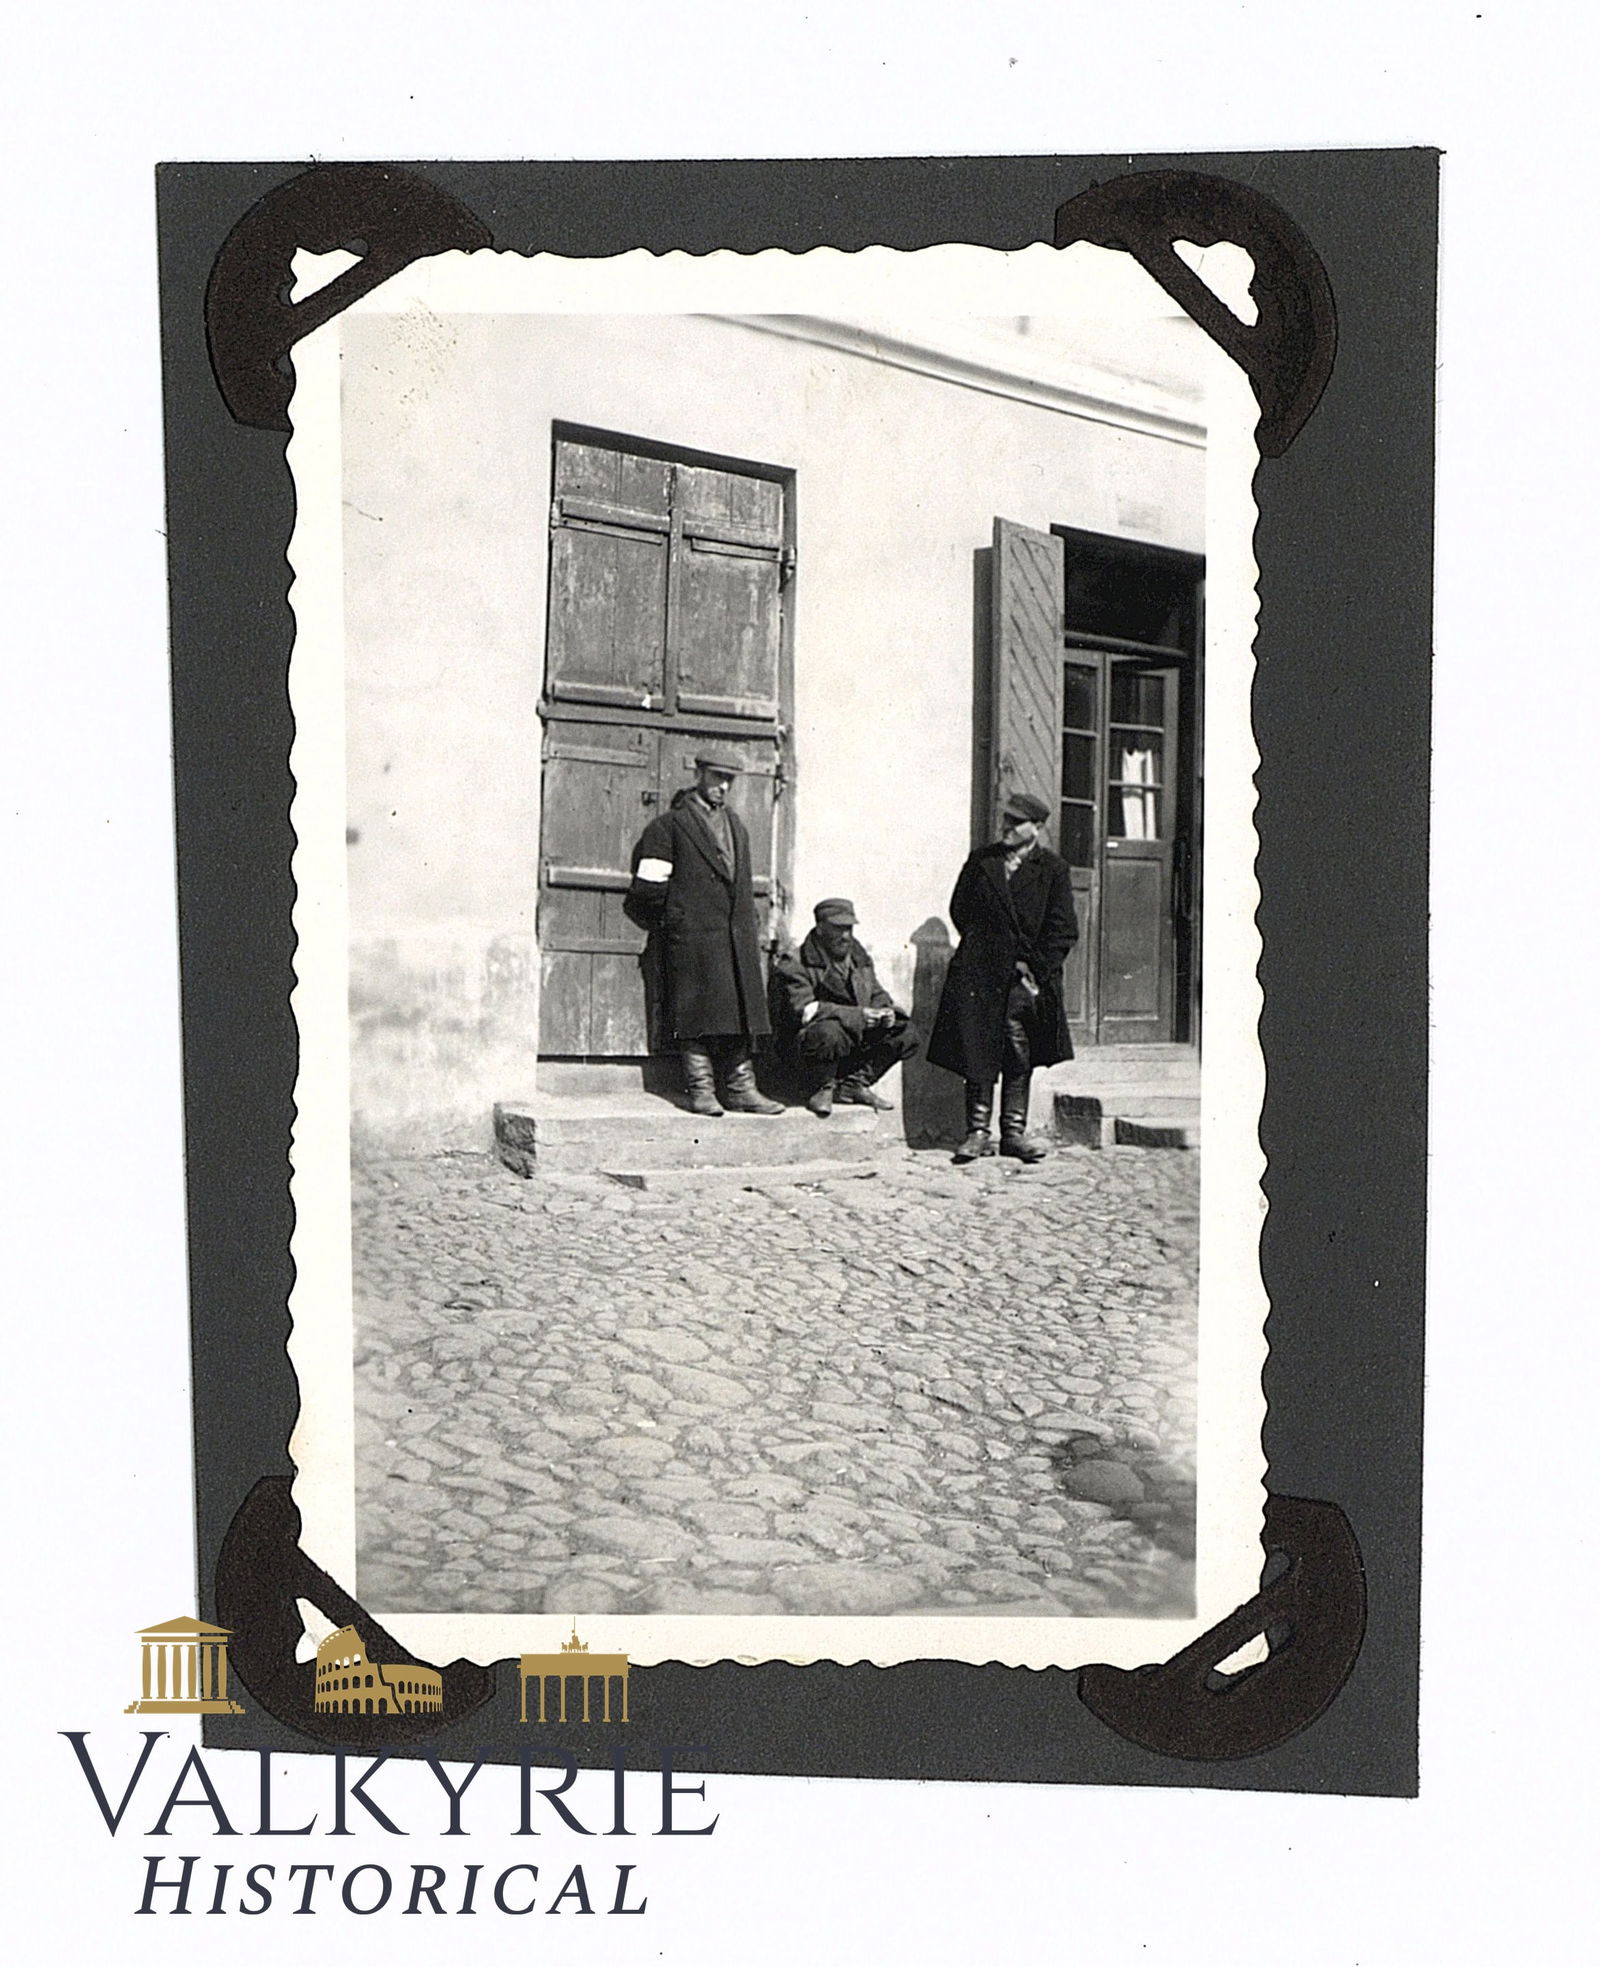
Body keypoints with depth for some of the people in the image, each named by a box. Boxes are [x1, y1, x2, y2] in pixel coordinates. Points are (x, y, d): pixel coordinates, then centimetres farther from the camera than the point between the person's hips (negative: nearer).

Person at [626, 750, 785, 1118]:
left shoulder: (736, 826, 21)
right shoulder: (669, 825, -1)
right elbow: (650, 887, -3)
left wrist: (749, 932, 15)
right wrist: (666, 926, 1)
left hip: (737, 937, 6)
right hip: (691, 937, -6)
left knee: (740, 1013, 4)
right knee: (697, 1015, -5)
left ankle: (741, 1090, 8)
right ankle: (701, 1091, 0)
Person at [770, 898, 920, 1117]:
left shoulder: (859, 958, 13)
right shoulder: (794, 964, -12)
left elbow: (877, 994, 18)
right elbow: (804, 1010, -23)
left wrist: (886, 1011, -10)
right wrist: (858, 1015, -28)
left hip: (859, 1038, 7)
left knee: (905, 1034, -8)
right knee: (830, 1032, -39)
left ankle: (855, 1083, -2)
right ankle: (824, 1087, -10)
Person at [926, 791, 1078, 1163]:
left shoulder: (1053, 869, 3)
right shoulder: (980, 861, 10)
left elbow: (1063, 930, 0)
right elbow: (959, 910, 13)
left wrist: (1034, 967, -7)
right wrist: (980, 951, 4)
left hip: (1024, 978, -1)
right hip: (979, 977, 1)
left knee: (1019, 1059, 5)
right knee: (978, 1055, 1)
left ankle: (1014, 1132, 13)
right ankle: (977, 1132, 7)